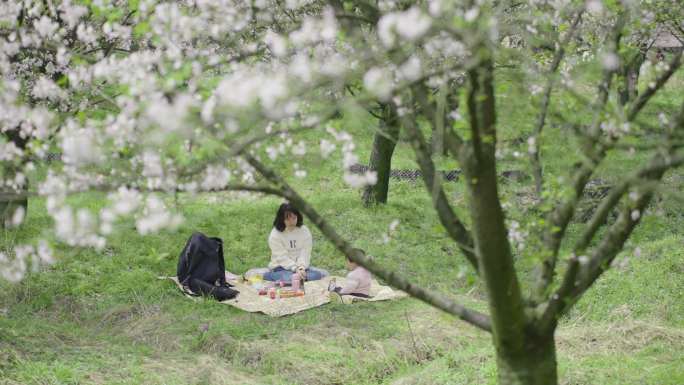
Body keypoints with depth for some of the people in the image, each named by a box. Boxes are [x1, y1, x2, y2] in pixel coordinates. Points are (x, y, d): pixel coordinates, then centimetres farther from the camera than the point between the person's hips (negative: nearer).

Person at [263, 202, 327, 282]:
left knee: (323, 274, -24)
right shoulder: (275, 235, -9)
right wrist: (296, 269, -29)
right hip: (281, 268, -4)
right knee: (290, 278, -38)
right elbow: (282, 257, -16)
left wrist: (301, 268, -25)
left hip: (302, 266, 4)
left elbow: (305, 253, -7)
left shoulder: (304, 231, 0)